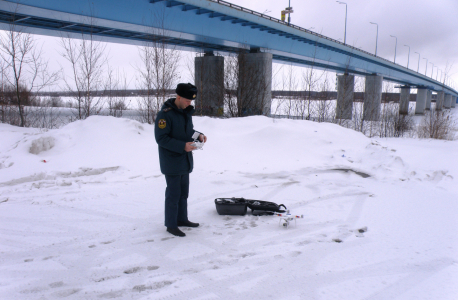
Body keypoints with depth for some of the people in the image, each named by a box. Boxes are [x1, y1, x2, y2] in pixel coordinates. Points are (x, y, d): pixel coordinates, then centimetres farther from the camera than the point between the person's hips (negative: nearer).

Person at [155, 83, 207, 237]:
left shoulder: (186, 111, 7)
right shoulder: (165, 114, -19)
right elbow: (161, 138, -21)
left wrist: (198, 135, -2)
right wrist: (183, 146, -26)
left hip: (185, 161, 9)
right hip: (171, 162, -8)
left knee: (183, 192, 18)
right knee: (173, 193, 0)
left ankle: (182, 219, 34)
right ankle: (171, 224, 13)